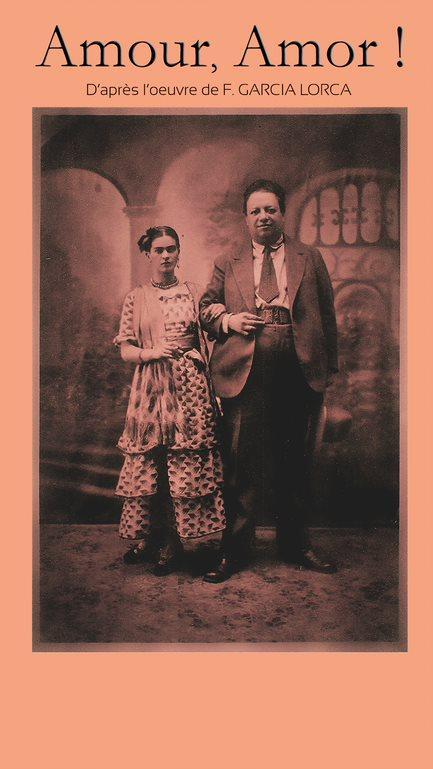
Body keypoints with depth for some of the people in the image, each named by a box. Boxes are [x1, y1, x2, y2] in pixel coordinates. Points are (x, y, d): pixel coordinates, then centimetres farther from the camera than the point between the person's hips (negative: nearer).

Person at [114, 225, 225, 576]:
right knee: (146, 462, 2)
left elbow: (205, 340, 9)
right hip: (150, 388, 1)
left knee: (186, 462, -2)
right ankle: (145, 534, 18)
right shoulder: (136, 298, 9)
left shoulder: (192, 293, 9)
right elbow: (126, 350, 6)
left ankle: (173, 540, 8)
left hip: (189, 386, 0)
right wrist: (152, 352, -14)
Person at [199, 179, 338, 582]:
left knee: (293, 459, 10)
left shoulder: (309, 258, 15)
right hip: (245, 371, -1)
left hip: (297, 370, 1)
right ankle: (234, 549, 11)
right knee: (241, 461, 0)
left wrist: (327, 366, 6)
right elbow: (205, 310, 18)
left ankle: (295, 544, 24)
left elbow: (326, 314, 13)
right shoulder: (227, 265, 16)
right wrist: (228, 320, -4)